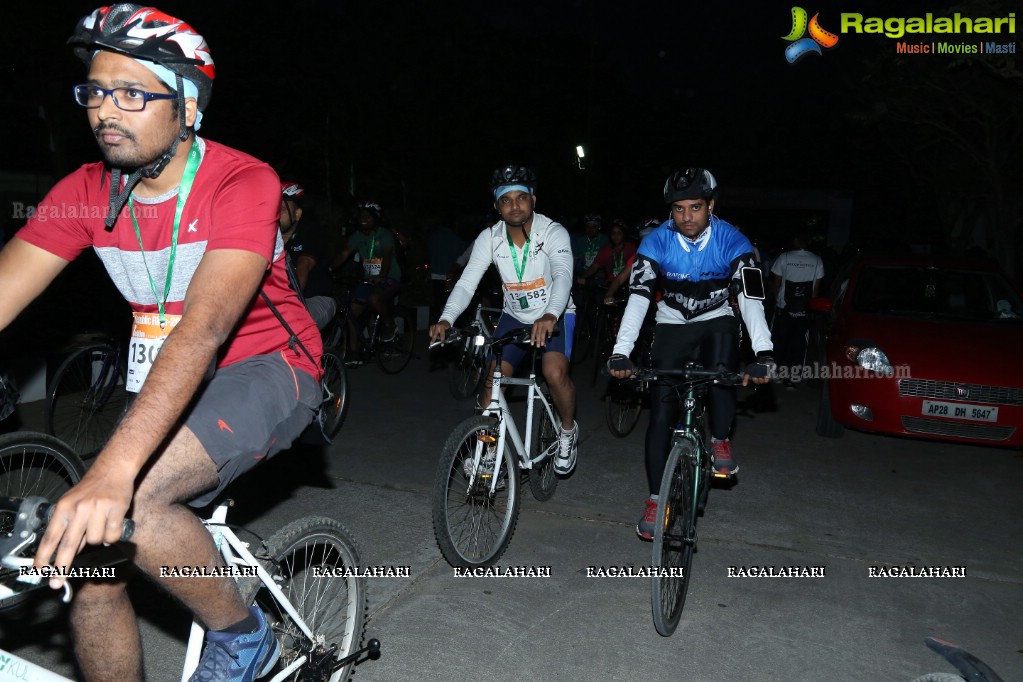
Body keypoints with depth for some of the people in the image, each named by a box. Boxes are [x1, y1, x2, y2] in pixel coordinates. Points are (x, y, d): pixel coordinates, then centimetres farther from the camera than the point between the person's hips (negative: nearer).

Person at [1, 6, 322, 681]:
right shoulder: (86, 192, -3)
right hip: (171, 389, 6)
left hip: (266, 371, -6)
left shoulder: (242, 183, -21)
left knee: (131, 502, -29)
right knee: (92, 569, -1)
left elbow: (204, 327, -34)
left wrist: (111, 470, -44)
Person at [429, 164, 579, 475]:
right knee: (493, 379, -9)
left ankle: (568, 430, 4)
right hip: (514, 315, 3)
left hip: (554, 315, -3)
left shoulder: (553, 233, -21)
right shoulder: (489, 238, -11)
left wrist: (550, 316, -57)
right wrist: (446, 319, -38)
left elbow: (563, 275, -37)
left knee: (555, 374, -26)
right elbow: (467, 282, -19)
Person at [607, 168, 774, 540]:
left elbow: (750, 297, -27)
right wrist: (620, 352, -36)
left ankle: (720, 441, -6)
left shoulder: (732, 241, -18)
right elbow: (638, 296, -25)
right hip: (672, 326, 1)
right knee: (661, 414, -5)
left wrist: (763, 353, -41)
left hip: (716, 322, -1)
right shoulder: (657, 242, -16)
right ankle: (655, 500, 7)